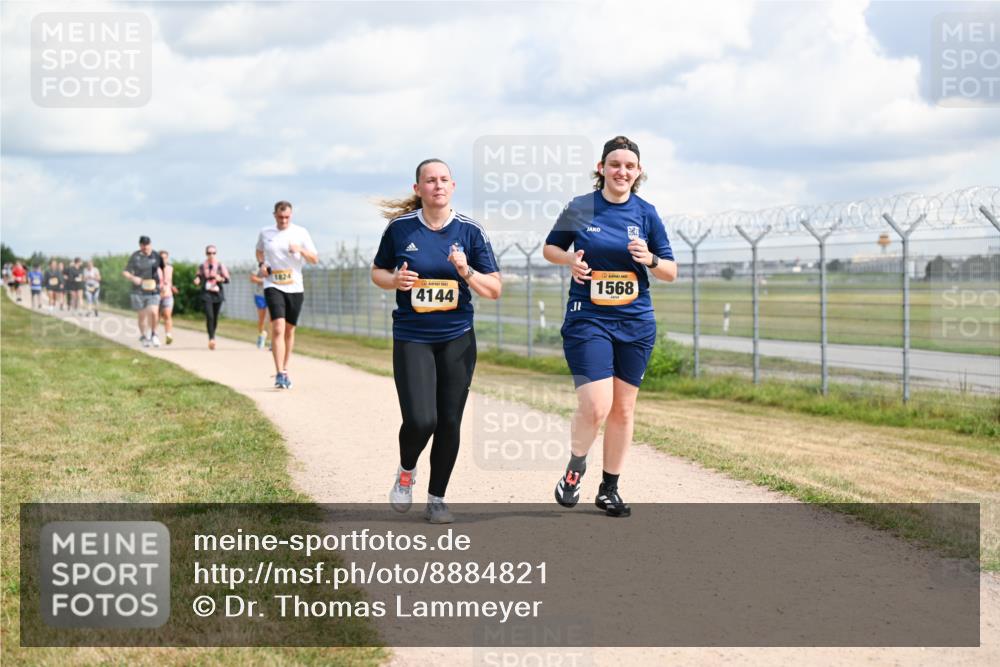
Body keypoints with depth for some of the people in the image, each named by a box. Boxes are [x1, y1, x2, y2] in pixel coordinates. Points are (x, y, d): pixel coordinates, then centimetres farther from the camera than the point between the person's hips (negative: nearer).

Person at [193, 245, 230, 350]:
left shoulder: (220, 266, 1)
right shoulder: (202, 266, 3)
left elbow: (227, 279, 1)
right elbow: (198, 277, 13)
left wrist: (221, 279, -20)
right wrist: (197, 280, -10)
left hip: (217, 293, 1)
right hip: (207, 293, -1)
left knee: (215, 317, 9)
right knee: (209, 316, -16)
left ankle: (212, 336, 27)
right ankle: (211, 338, -18)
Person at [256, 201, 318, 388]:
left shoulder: (300, 233, 2)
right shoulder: (265, 233, 5)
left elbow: (314, 259, 1)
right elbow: (259, 251, 24)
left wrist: (301, 250, -18)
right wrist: (261, 264, 3)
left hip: (295, 287, 2)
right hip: (273, 286, -1)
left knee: (289, 330, 10)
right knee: (277, 329, -17)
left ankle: (285, 370, 26)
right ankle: (279, 373, -21)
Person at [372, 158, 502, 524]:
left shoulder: (470, 230, -1)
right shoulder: (400, 227, -2)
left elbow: (494, 290, 1)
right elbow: (377, 272, 12)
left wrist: (466, 272, -17)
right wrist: (395, 280, -10)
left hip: (458, 339, 2)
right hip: (411, 339, -2)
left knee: (449, 422, 3)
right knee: (420, 420, -15)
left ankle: (436, 499, 21)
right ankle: (406, 471, 19)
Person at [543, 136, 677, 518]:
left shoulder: (646, 213, 4)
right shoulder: (580, 208, -1)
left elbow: (671, 272, 7)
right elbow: (550, 248, 13)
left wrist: (649, 259, -14)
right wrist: (570, 259, -8)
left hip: (636, 324, 3)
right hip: (587, 320, -3)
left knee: (623, 410, 8)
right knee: (595, 408, -16)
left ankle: (609, 490, 23)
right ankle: (575, 467, 13)